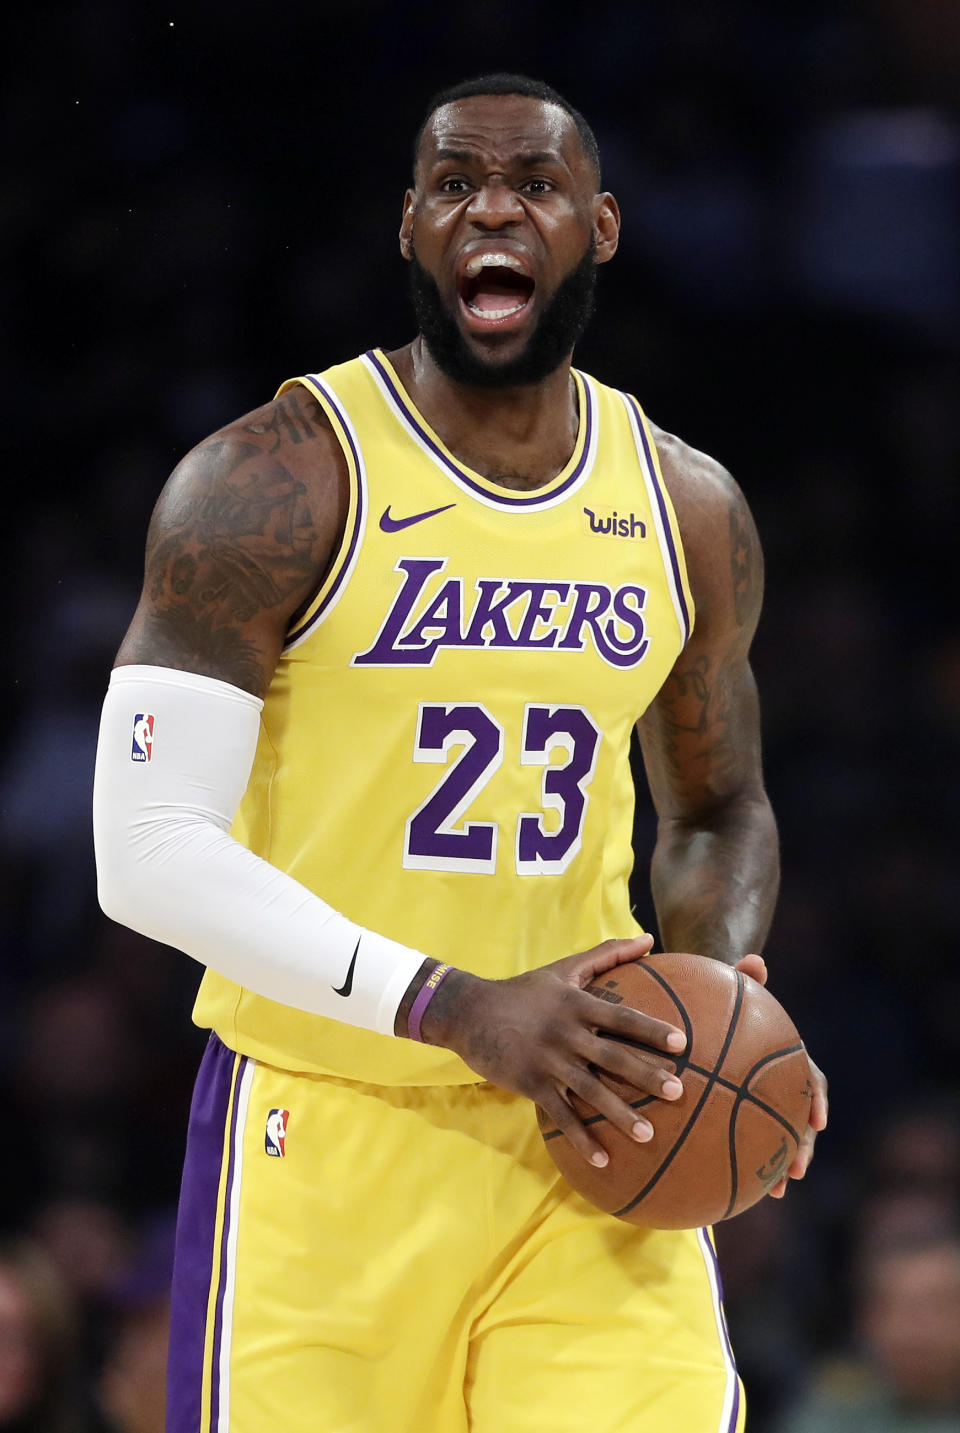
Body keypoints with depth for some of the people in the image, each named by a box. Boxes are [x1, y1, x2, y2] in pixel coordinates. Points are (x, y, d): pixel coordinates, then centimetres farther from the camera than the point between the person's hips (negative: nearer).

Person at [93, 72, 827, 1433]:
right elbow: (149, 854, -14)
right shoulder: (273, 482, -9)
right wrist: (454, 1007, -22)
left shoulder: (692, 511, 8)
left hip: (586, 1124, 4)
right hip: (325, 1132, -3)